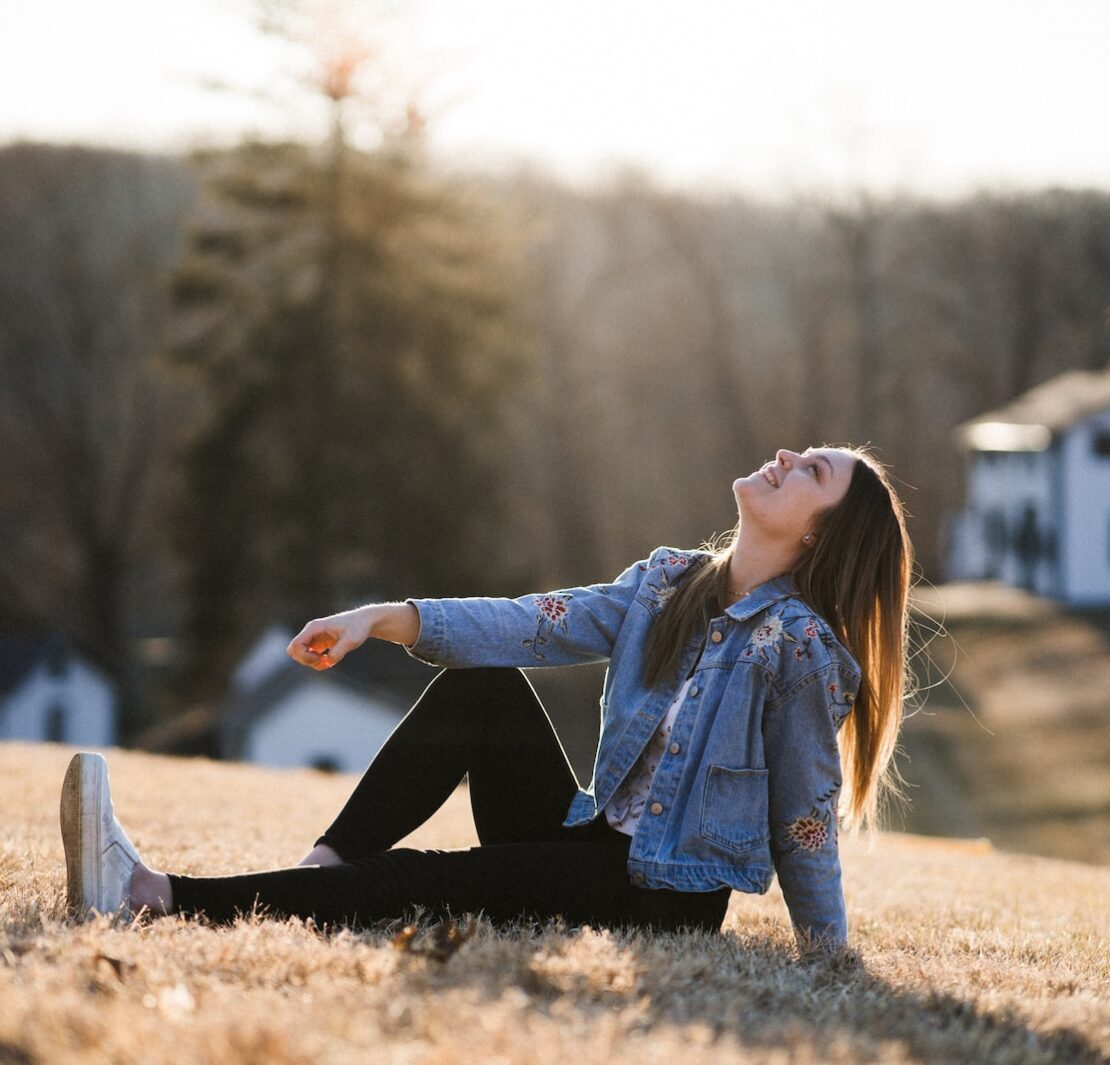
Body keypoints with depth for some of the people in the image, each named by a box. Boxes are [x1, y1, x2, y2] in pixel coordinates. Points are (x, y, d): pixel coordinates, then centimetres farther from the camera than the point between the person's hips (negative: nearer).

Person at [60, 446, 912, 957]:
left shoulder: (800, 645, -15)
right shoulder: (668, 582, 6)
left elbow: (804, 816, -11)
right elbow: (537, 624, -2)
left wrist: (828, 961, -8)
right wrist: (383, 619, -14)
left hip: (666, 898, -7)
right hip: (590, 846, 7)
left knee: (428, 885, -24)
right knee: (483, 685, -10)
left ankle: (156, 898, -33)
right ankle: (321, 872, -20)